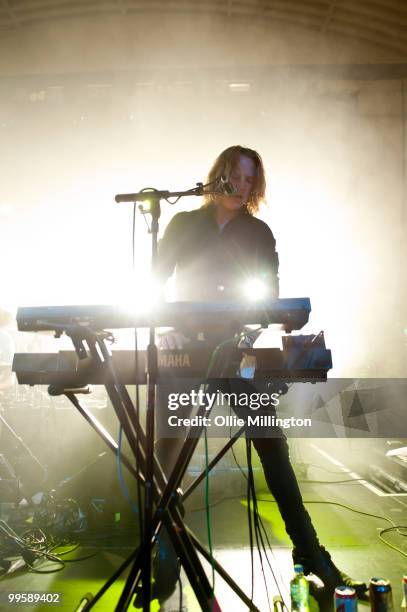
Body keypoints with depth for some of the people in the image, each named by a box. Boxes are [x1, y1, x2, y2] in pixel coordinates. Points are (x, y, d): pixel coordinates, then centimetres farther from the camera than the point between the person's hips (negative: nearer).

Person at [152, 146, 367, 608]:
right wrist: (165, 327, -13)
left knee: (272, 444, -4)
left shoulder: (259, 233, 6)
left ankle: (307, 549, 4)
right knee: (168, 443, 6)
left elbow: (271, 295, 1)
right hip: (184, 348, 1)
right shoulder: (183, 225, 5)